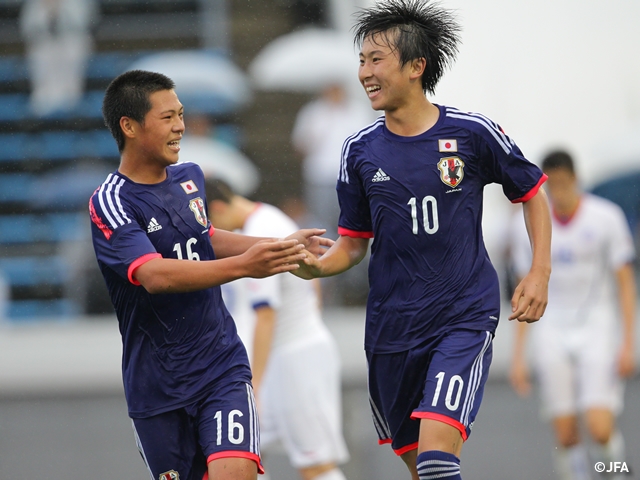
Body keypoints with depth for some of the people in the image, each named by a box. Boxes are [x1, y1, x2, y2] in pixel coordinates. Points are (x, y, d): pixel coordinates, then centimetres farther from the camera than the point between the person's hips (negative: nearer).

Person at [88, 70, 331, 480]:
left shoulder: (190, 178, 7)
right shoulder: (110, 204, -13)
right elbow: (155, 274, -30)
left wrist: (282, 246, 19)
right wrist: (244, 266, -39)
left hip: (222, 365, 3)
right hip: (157, 386, -3)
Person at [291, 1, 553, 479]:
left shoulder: (471, 132, -6)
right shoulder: (360, 150, 3)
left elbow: (532, 192, 8)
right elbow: (354, 242, 9)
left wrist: (540, 273, -2)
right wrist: (316, 266, -12)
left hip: (465, 315, -4)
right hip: (392, 327, 4)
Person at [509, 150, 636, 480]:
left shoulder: (606, 217, -4)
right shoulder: (528, 227, 2)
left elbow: (625, 282, 0)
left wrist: (628, 344, -6)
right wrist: (518, 356, 7)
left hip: (596, 329, -2)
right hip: (552, 333, 2)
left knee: (600, 429, -15)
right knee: (566, 437, -4)